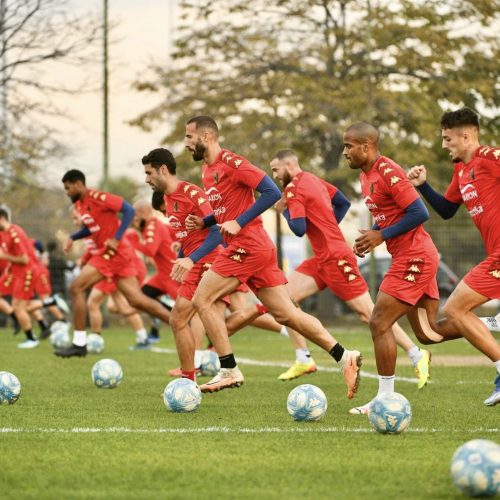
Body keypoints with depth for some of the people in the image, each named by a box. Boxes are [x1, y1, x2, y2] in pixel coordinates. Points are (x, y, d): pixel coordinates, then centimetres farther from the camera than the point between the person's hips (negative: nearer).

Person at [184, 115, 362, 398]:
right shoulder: (208, 171, 17)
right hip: (259, 248, 9)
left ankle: (229, 371, -3)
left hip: (247, 246, -9)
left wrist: (239, 223, -19)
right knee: (286, 314, 6)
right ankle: (344, 357, 4)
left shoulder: (230, 162, -12)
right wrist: (204, 223, 10)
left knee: (202, 300, -6)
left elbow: (272, 192, -17)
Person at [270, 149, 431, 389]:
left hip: (336, 260, -10)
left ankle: (417, 355, 0)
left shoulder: (294, 189, -13)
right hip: (321, 259, 10)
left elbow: (299, 229, -21)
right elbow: (343, 203, 21)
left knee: (368, 313, -6)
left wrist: (283, 210, -6)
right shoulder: (312, 180, 14)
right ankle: (303, 360, 3)